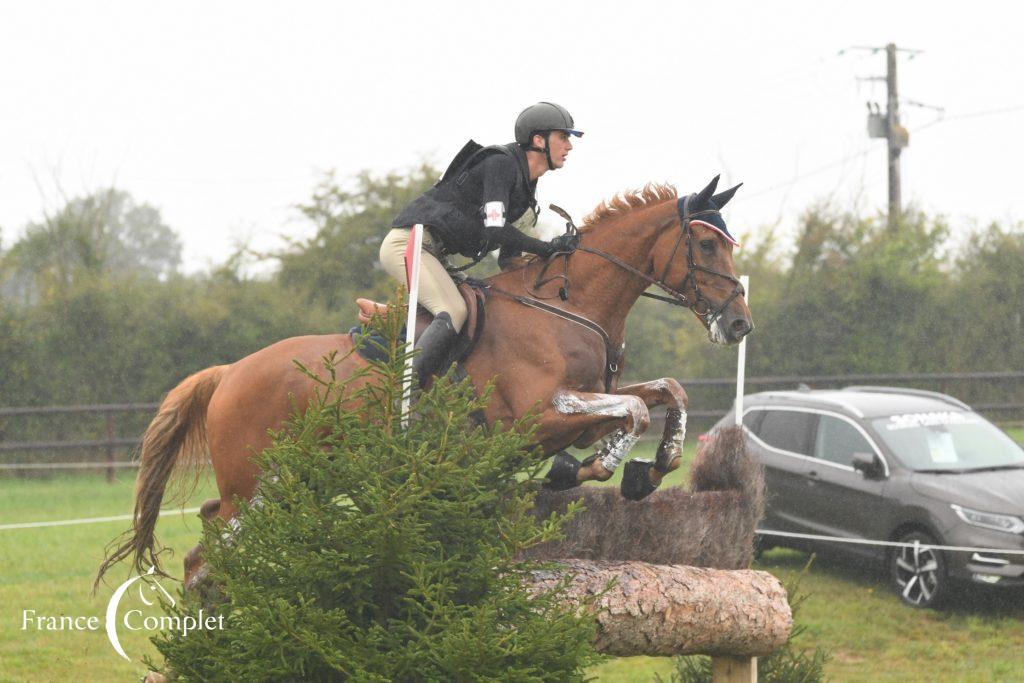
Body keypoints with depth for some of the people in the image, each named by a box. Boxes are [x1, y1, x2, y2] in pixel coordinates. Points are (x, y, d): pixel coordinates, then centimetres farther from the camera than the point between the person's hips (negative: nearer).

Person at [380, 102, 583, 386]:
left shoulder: (527, 191, 15)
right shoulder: (500, 163, -15)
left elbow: (509, 259, 18)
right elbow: (494, 231, -25)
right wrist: (549, 248, -18)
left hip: (433, 255, 11)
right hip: (408, 242, -11)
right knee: (453, 312, -28)